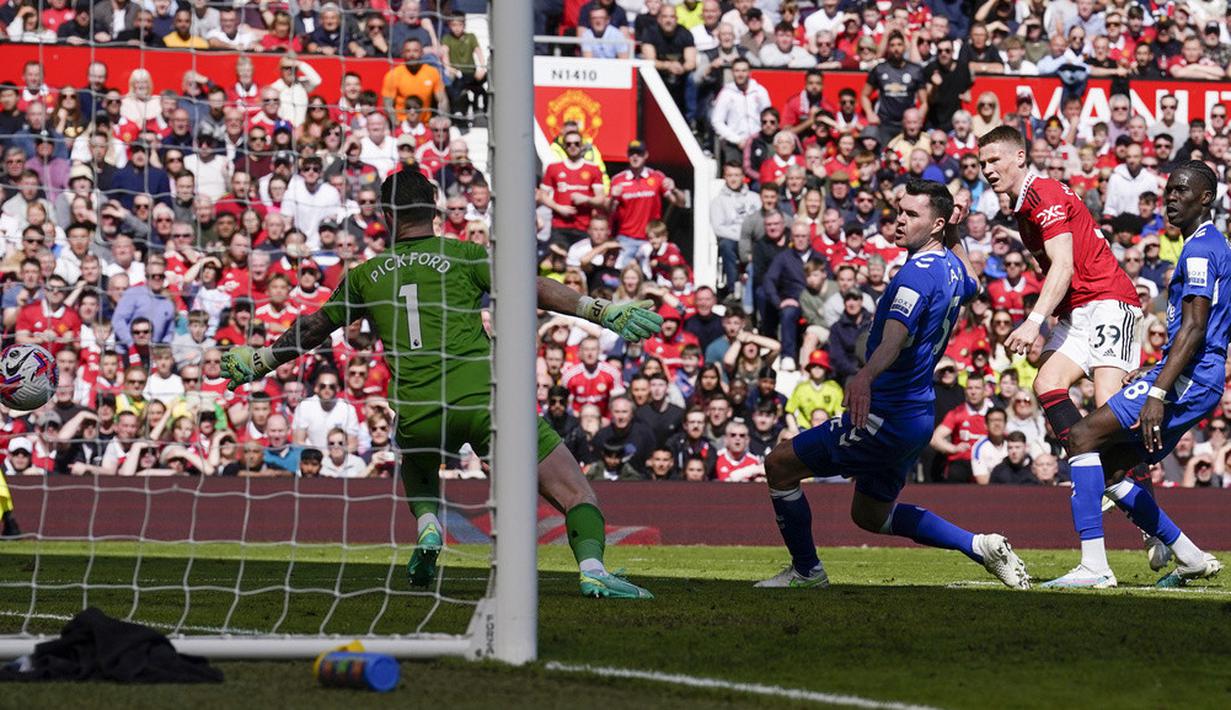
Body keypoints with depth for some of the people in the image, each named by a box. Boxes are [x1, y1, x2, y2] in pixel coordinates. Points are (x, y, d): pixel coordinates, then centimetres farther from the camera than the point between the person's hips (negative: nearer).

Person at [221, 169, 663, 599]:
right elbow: (532, 288, -5)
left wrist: (258, 362, 43)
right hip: (483, 399, -3)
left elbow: (312, 330, 28)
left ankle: (428, 529, 13)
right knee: (574, 492, 0)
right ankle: (592, 570, -24)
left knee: (417, 465, 40)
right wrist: (604, 311, -6)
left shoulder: (366, 276, 17)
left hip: (417, 416, 3)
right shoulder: (464, 256, 7)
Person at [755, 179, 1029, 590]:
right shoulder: (952, 265, 8)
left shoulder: (918, 273, -20)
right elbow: (971, 287, 36)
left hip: (887, 417, -10)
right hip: (918, 415, 10)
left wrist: (865, 377, -56)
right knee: (871, 515, 25)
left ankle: (806, 571, 9)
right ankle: (979, 546, 18)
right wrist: (954, 235, 27)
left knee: (780, 464, -1)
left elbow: (894, 339, -39)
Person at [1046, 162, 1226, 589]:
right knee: (1107, 472, 13)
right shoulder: (1208, 246, 22)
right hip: (1195, 383, 10)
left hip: (1187, 380, -10)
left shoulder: (1201, 249, -11)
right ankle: (1191, 559, 16)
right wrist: (1152, 374, 29)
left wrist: (1158, 393, -26)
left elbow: (1194, 329, -20)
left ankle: (1094, 567, -25)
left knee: (1083, 437, -17)